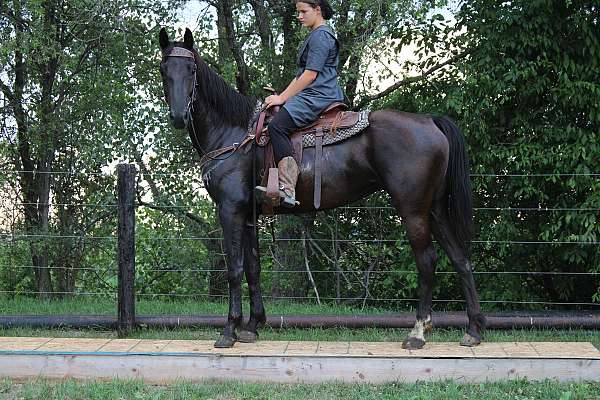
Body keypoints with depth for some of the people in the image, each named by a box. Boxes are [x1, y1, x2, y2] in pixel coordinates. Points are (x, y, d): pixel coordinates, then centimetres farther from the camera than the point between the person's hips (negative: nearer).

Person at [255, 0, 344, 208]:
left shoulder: (320, 36, -7)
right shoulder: (315, 36, 27)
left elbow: (310, 75, -15)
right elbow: (301, 74, 29)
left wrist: (282, 98, -12)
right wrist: (283, 96, 19)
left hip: (318, 97, -12)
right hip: (314, 97, 12)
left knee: (277, 126, -27)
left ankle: (287, 189, -40)